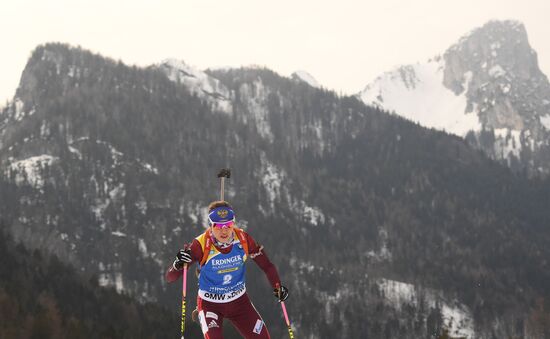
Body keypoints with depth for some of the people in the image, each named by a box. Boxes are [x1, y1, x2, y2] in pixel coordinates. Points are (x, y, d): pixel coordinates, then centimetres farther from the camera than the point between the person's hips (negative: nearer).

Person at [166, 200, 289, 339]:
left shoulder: (243, 239, -17)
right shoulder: (201, 245, -25)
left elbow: (266, 264, -2)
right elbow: (170, 277, -24)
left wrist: (278, 287, -15)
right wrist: (178, 264, -45)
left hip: (239, 301, 4)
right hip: (210, 303, -3)